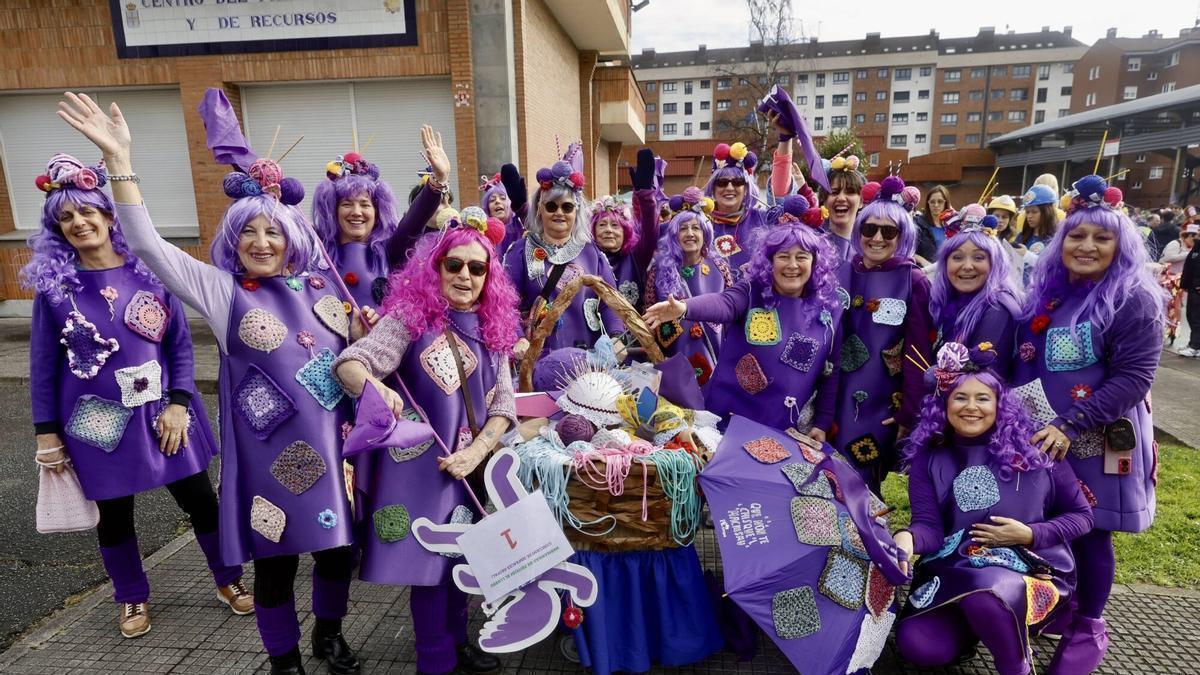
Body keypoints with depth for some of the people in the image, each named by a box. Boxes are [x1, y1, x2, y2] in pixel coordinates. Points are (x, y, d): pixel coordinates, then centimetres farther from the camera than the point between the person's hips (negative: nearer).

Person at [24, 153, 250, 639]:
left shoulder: (150, 272, -4)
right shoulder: (53, 286, -4)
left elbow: (180, 343, -2)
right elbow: (44, 366, 1)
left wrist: (178, 405, -10)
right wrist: (46, 432, 1)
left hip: (162, 411, 0)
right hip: (98, 420, 0)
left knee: (200, 499, 8)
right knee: (114, 513, 16)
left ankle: (229, 581, 29)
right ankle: (133, 599, 38)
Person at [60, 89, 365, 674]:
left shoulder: (319, 284, 6)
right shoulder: (220, 289, -3)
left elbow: (351, 346, 18)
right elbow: (147, 245, -14)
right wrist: (119, 161, -21)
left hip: (331, 444, 4)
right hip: (271, 450, -3)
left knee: (338, 545, 15)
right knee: (276, 560, 9)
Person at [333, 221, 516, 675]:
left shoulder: (493, 328, 2)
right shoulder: (410, 318, -13)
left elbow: (503, 402, 1)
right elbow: (348, 364, -22)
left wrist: (476, 451, -13)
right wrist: (375, 387, -44)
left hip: (470, 463, 6)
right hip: (420, 464, -5)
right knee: (428, 559, 5)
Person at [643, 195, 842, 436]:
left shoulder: (829, 310, 1)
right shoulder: (752, 291, -7)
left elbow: (831, 372, 6)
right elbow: (723, 303, -29)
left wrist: (822, 425, 3)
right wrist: (684, 308, -49)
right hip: (729, 417, -2)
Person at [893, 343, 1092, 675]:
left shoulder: (1031, 448, 0)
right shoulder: (928, 459, 2)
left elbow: (1081, 515, 7)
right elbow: (929, 526, -8)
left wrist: (1030, 535, -11)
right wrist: (907, 538, -33)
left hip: (1030, 567, -2)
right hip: (952, 570, 2)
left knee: (983, 595, -37)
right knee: (916, 646, -20)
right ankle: (977, 622, 12)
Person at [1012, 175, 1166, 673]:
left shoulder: (1135, 299, -10)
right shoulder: (1047, 293, 8)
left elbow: (1134, 377, -16)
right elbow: (1024, 360, 15)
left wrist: (1070, 425, -23)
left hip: (1098, 441, -5)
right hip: (1038, 435, 5)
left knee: (1088, 531, 6)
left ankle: (1088, 627, 26)